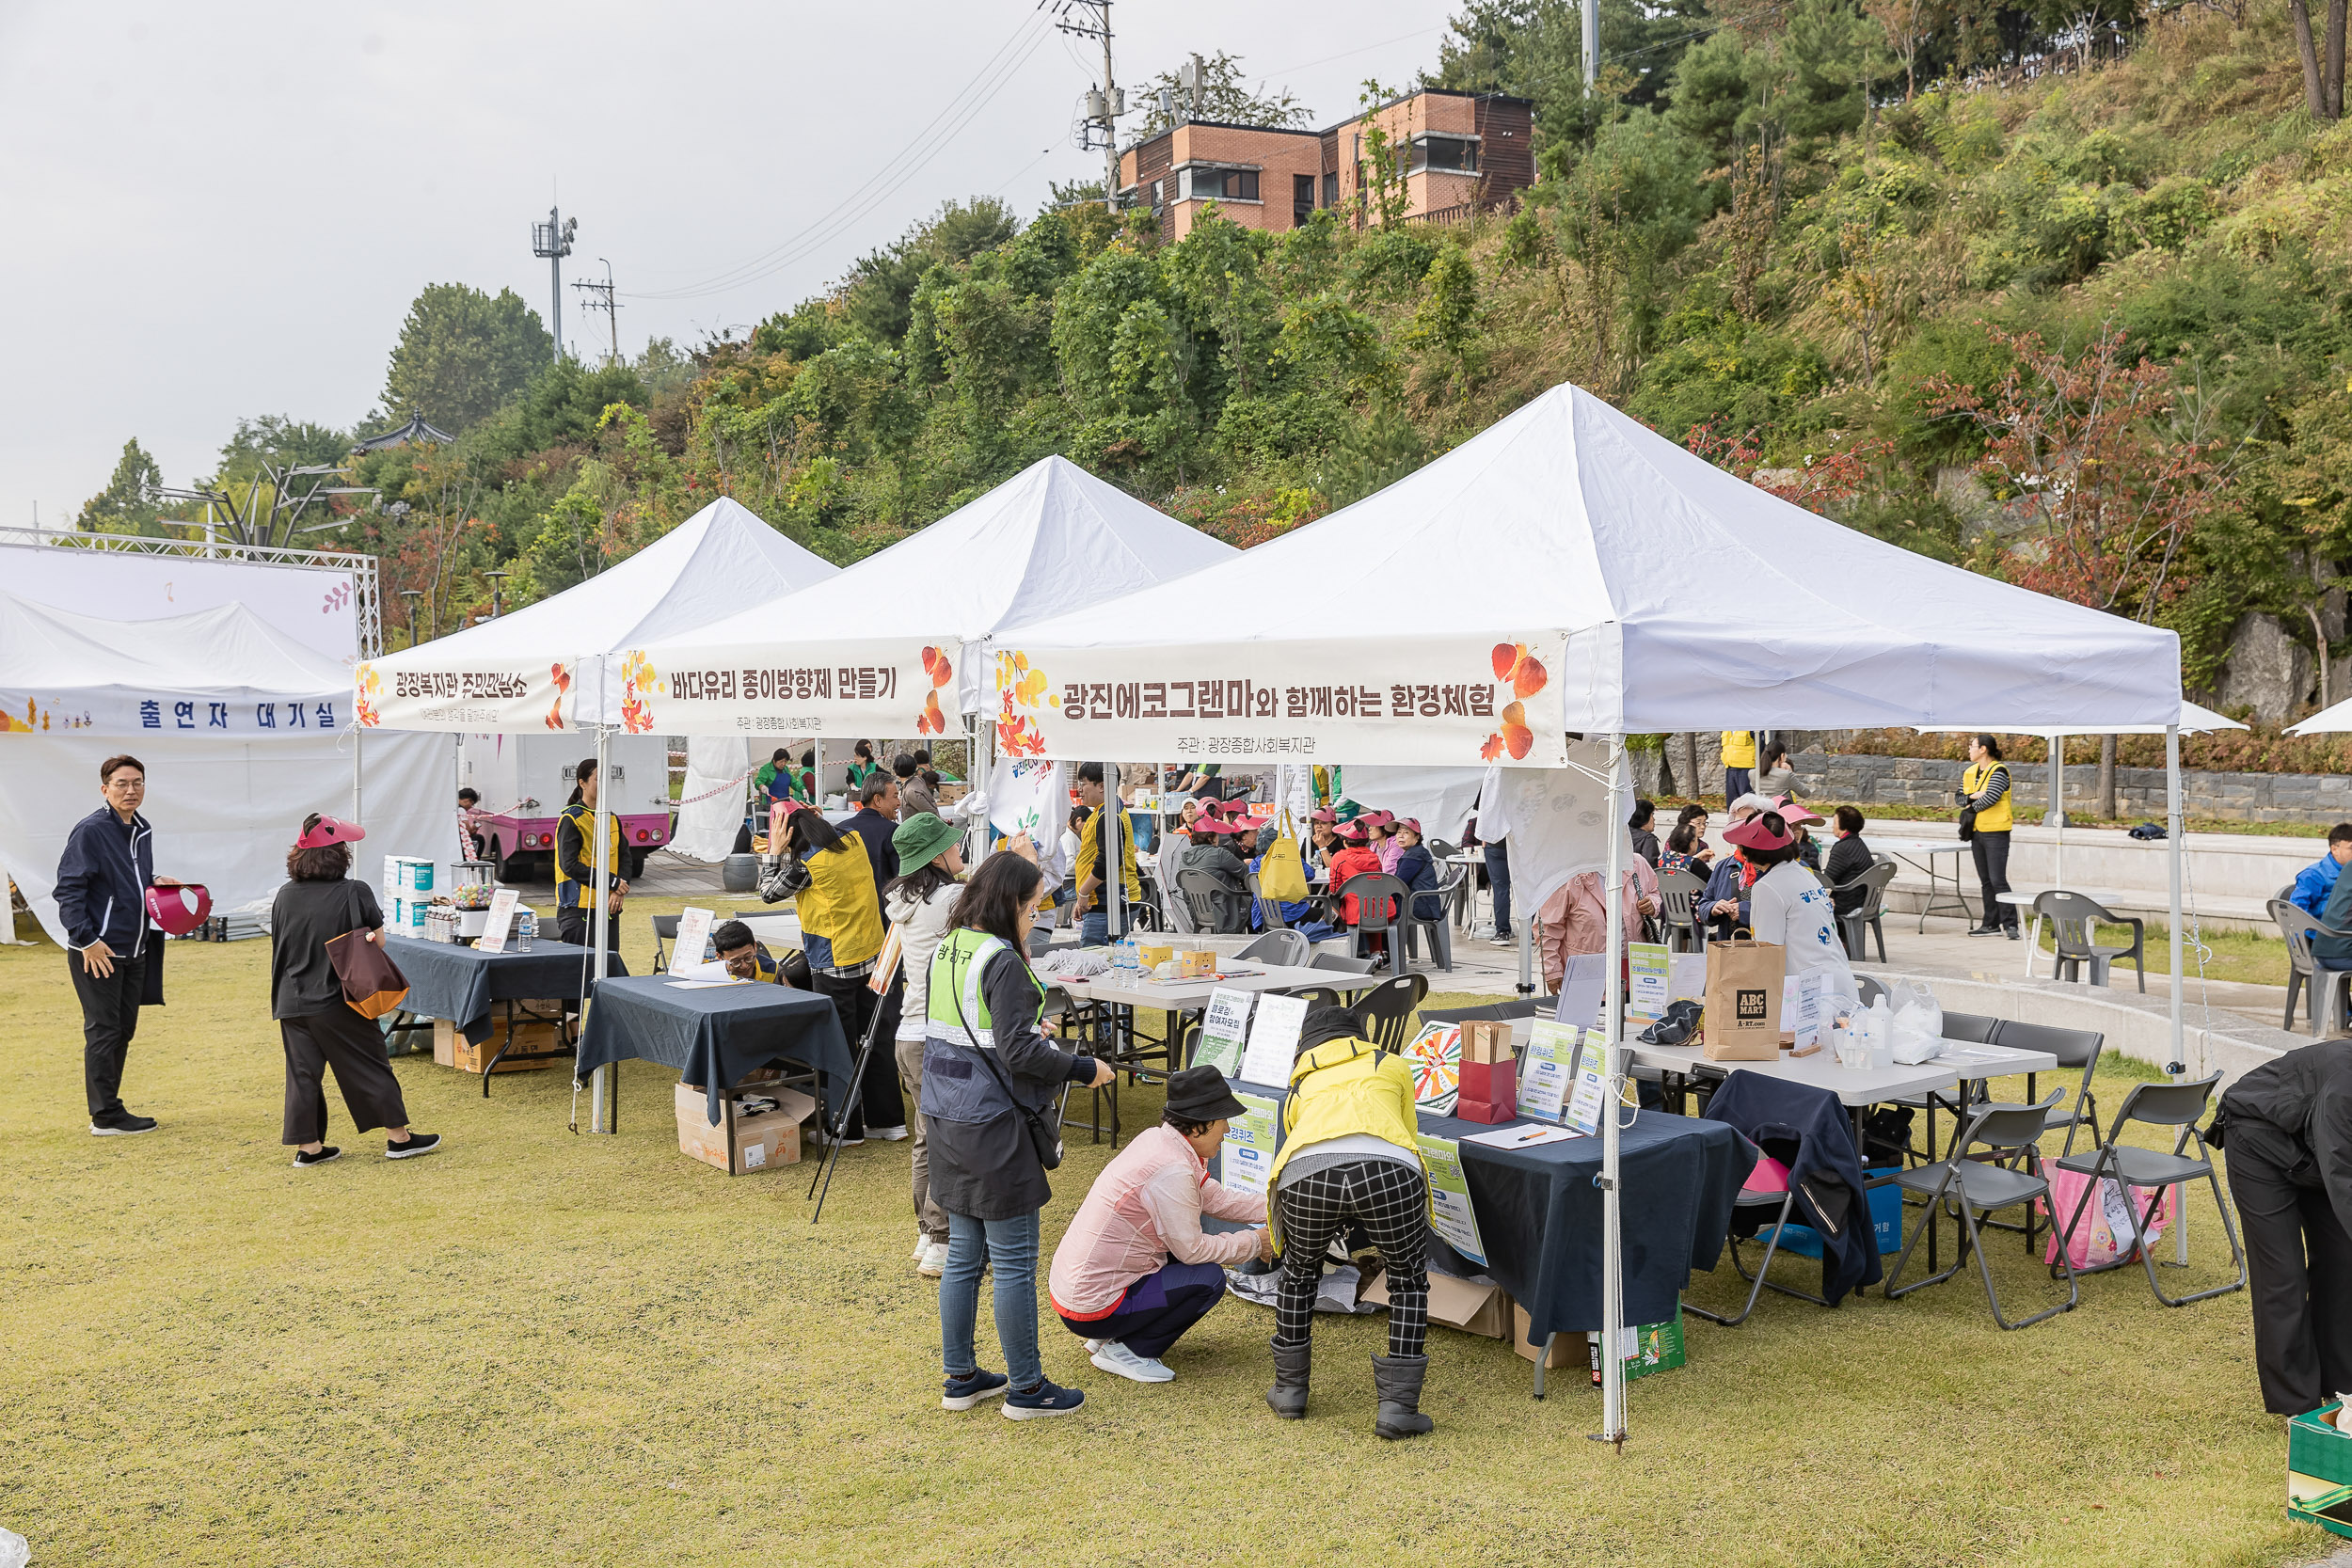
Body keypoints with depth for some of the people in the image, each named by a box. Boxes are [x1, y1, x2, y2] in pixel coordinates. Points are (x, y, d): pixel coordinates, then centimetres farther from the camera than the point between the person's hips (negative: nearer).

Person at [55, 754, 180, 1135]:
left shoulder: (142, 830, 12)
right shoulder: (91, 831, -13)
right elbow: (68, 889, -15)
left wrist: (156, 883, 4)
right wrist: (86, 939, -19)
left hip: (133, 952, 8)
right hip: (98, 953, -8)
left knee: (123, 1031, 12)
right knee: (103, 1031, -2)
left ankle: (108, 1109, 21)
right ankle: (106, 1116, 4)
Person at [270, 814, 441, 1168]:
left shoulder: (284, 896, 2)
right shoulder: (354, 893, -12)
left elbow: (278, 946, 13)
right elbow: (379, 942, -6)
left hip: (291, 1003, 4)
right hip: (337, 1003, -4)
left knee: (303, 1072, 10)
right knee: (369, 1066, 6)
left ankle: (308, 1146, 14)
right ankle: (398, 1136, 12)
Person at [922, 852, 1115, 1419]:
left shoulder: (946, 950, 9)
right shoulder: (1003, 962, -18)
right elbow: (1019, 1055, -22)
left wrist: (1028, 1029, 18)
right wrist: (1084, 1069, -10)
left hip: (948, 1123, 9)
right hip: (994, 1127, -9)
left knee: (963, 1252, 16)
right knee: (1014, 1260, 1)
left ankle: (960, 1377, 25)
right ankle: (1026, 1387, 10)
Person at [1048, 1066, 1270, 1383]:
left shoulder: (1159, 1140, 5)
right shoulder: (1172, 1171, -24)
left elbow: (1216, 1199, 13)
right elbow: (1191, 1249, -16)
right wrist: (1254, 1243, -4)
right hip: (1092, 1309, -9)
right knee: (1209, 1278, -9)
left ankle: (1109, 1337, 16)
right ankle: (1126, 1350, -1)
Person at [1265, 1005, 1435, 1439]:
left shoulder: (1299, 1087, 39)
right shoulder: (1392, 1066, 35)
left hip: (1306, 1175, 2)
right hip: (1387, 1170, -1)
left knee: (1299, 1272, 31)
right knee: (1410, 1280, 23)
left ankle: (1289, 1389, 38)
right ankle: (1398, 1406, 17)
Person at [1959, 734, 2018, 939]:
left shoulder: (1999, 771, -11)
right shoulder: (1970, 771, 13)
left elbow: (1989, 798, -22)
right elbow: (1960, 797, 10)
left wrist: (1972, 807, -7)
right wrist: (1973, 797, -10)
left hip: (1996, 832, -8)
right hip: (1977, 831, 8)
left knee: (1997, 880, -12)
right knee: (1986, 881, 11)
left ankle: (2010, 924, -9)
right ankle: (1991, 924, 17)